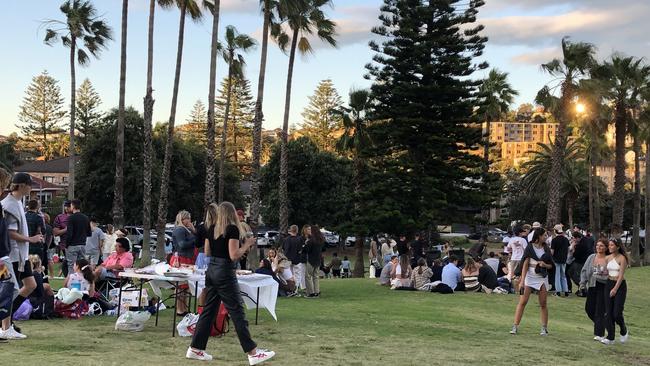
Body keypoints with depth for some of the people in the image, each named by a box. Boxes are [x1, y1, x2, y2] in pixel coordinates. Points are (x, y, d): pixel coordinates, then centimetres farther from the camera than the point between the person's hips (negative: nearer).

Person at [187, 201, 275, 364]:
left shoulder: (211, 228, 9)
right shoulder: (232, 229, -12)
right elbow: (234, 255, -18)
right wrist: (247, 244, -6)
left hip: (211, 270, 7)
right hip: (225, 273, -7)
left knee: (209, 310, 14)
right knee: (237, 312, -4)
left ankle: (195, 349, 17)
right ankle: (253, 352, 0)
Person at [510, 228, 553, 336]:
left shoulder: (546, 249, 7)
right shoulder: (530, 248, -3)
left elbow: (551, 265, 12)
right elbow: (525, 264, -7)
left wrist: (544, 265, -11)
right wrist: (522, 280, -13)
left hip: (542, 278, 3)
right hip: (529, 277, -3)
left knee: (543, 304, 5)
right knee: (522, 302, -6)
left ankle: (544, 328, 14)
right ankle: (515, 326, -4)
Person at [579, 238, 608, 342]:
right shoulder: (591, 257, 5)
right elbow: (584, 270, 8)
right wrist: (583, 282, -1)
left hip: (603, 287, -5)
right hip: (592, 286, 5)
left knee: (600, 310, -4)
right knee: (589, 308, 10)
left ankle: (599, 334, 4)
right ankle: (599, 324, 35)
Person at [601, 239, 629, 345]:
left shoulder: (622, 258, -10)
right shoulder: (608, 258, 8)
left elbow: (621, 275, -15)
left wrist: (615, 288, -18)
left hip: (620, 285, -6)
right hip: (609, 284, 6)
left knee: (617, 313, -8)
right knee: (608, 312, 1)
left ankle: (624, 331, 22)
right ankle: (610, 337, 7)